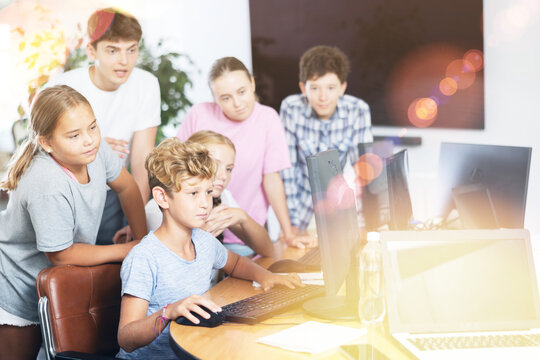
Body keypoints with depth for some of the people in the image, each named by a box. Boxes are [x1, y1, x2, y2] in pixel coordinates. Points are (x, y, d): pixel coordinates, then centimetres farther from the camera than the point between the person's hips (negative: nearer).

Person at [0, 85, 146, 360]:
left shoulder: (94, 149, -18)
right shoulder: (48, 186, -39)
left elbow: (126, 187, 3)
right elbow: (60, 255, -27)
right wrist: (129, 250, -18)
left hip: (58, 282, 7)